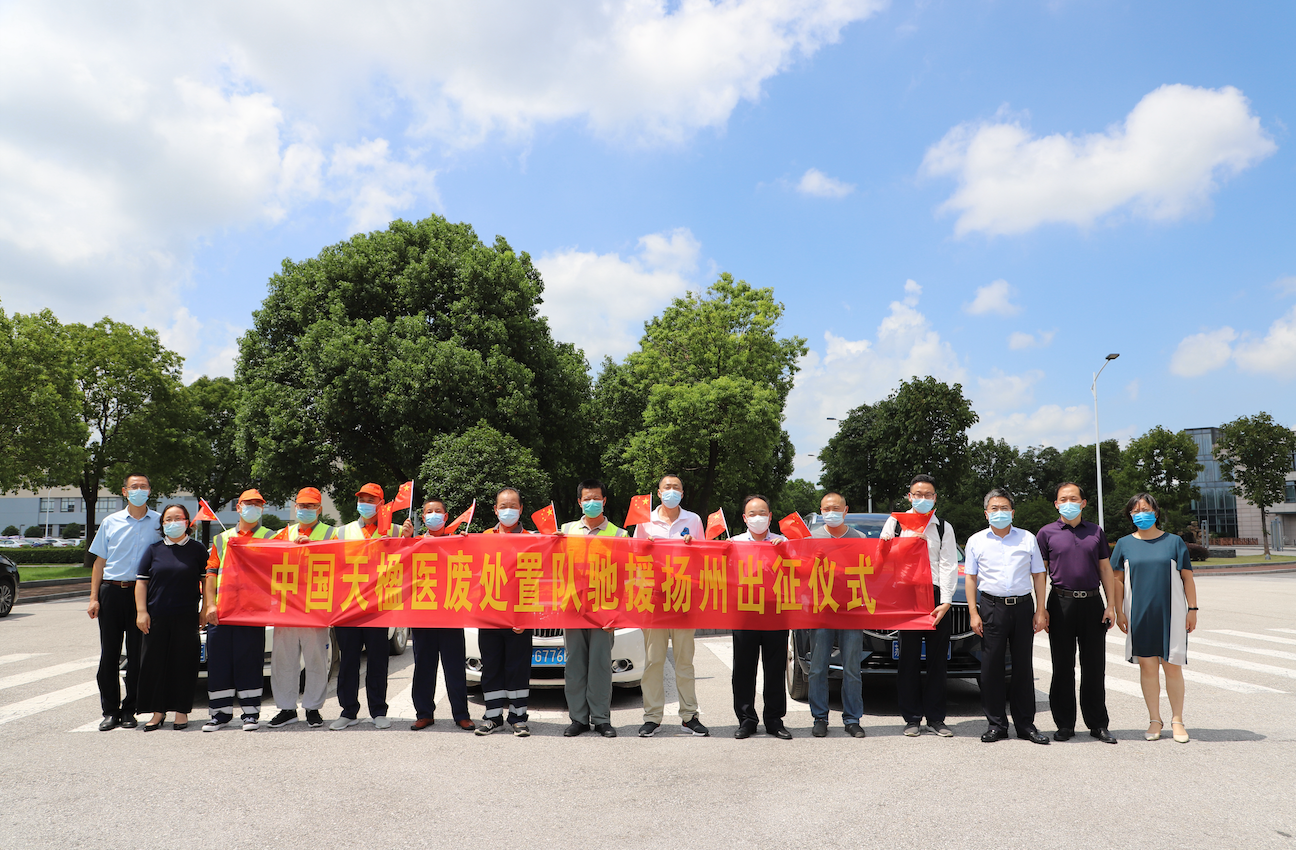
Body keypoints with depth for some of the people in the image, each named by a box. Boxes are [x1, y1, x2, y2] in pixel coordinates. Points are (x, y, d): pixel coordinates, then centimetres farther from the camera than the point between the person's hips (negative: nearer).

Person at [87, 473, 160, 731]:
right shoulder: (111, 522, 10)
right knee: (109, 654, 3)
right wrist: (94, 597, 3)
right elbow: (100, 562, 11)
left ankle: (129, 710, 13)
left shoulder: (160, 522, 5)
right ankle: (110, 711, 12)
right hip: (111, 592, 2)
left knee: (137, 655, 2)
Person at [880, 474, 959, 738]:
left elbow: (949, 566, 4)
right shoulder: (895, 522, 11)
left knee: (937, 660, 4)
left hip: (937, 598, 1)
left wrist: (945, 602, -7)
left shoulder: (944, 527, 11)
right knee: (909, 660, 1)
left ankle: (936, 718, 12)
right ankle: (912, 718, 10)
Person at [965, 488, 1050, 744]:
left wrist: (1040, 610, 3)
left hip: (1023, 607, 1)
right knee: (991, 667, -1)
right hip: (992, 607, -1)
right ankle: (996, 724, 8)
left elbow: (1038, 575, 11)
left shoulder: (1028, 538, 10)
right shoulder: (976, 541, 8)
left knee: (1023, 666, 5)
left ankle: (1026, 724, 13)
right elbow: (971, 577, 7)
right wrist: (973, 613, -1)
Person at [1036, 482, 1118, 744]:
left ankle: (1098, 724, 15)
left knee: (1094, 667, 5)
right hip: (1061, 603, -2)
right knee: (1063, 667, 3)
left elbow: (1106, 570, 12)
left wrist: (1111, 605, 4)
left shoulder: (1096, 532, 12)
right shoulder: (1047, 533, 4)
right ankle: (1064, 724, 11)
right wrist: (1041, 609, -3)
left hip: (1092, 602, 2)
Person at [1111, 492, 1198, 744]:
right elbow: (1118, 580, 8)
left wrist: (1192, 609, 0)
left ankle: (1177, 720, 13)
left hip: (1170, 613, -1)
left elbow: (1187, 578, 4)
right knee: (1147, 665, 4)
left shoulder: (1174, 542, 3)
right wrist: (1119, 611, 2)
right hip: (1139, 614, 1)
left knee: (1172, 666, -1)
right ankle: (1154, 720, 15)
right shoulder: (1125, 544, 6)